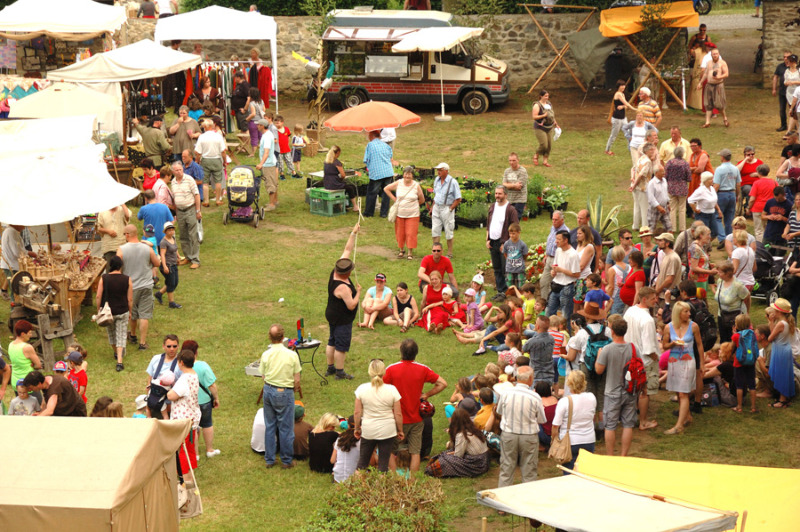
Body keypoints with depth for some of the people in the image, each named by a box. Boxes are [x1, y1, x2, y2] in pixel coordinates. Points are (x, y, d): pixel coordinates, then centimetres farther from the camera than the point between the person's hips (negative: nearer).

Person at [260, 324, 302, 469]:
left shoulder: (265, 355, -8)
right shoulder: (292, 355, -14)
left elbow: (264, 377, -3)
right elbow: (297, 381, -9)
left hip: (268, 390, 3)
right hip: (285, 392, -3)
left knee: (269, 426, 15)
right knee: (285, 428, 8)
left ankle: (269, 459, 23)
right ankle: (286, 461, 17)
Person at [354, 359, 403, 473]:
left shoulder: (362, 389, -9)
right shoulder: (391, 390, -12)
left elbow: (357, 412, -4)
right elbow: (398, 414, -7)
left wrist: (357, 428, 11)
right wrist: (400, 430, 7)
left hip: (368, 431, 1)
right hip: (387, 431, -1)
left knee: (363, 459, 17)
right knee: (383, 463, 7)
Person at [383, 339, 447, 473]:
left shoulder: (391, 369, -12)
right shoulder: (422, 369, -5)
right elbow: (443, 383, -2)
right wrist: (427, 395, 4)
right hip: (416, 419, 2)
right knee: (415, 452, 8)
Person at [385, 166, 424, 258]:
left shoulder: (416, 186, -6)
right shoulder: (398, 183, -3)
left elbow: (422, 200, 4)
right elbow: (386, 189, 10)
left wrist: (412, 205, 6)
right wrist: (394, 199, 4)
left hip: (412, 215, -2)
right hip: (399, 213, 2)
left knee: (411, 234, -3)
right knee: (400, 233, 9)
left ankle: (410, 252, 10)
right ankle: (401, 250, 29)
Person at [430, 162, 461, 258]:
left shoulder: (453, 182, -13)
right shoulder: (437, 180, 6)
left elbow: (458, 199, -10)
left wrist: (450, 209, -14)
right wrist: (432, 207, 13)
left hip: (447, 208, -6)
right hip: (436, 207, 6)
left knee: (448, 232, 3)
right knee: (435, 230, 4)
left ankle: (450, 254, 13)